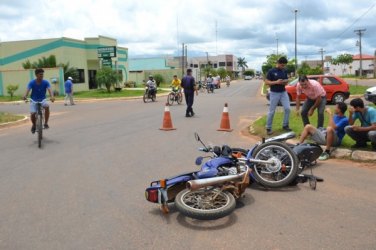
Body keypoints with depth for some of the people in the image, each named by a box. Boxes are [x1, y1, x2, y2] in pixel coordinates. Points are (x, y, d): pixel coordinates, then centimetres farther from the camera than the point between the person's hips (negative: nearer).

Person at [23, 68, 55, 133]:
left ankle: (46, 123, -19)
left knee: (47, 106, -34)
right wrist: (25, 96, -47)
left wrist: (52, 97, -47)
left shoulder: (45, 82, -11)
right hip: (34, 100, 0)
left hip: (42, 100, 0)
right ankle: (34, 125, 16)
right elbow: (27, 90, -24)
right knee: (32, 114, -18)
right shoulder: (32, 83, -12)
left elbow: (49, 90, -25)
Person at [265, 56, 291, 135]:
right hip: (274, 93, -4)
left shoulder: (284, 71, 6)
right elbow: (266, 82, -10)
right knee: (271, 111, 0)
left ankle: (285, 125, 12)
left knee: (287, 108, -4)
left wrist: (285, 82, -9)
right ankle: (268, 128, 9)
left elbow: (286, 81, 15)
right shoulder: (271, 71, -9)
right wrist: (276, 82, -23)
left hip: (283, 92, 5)